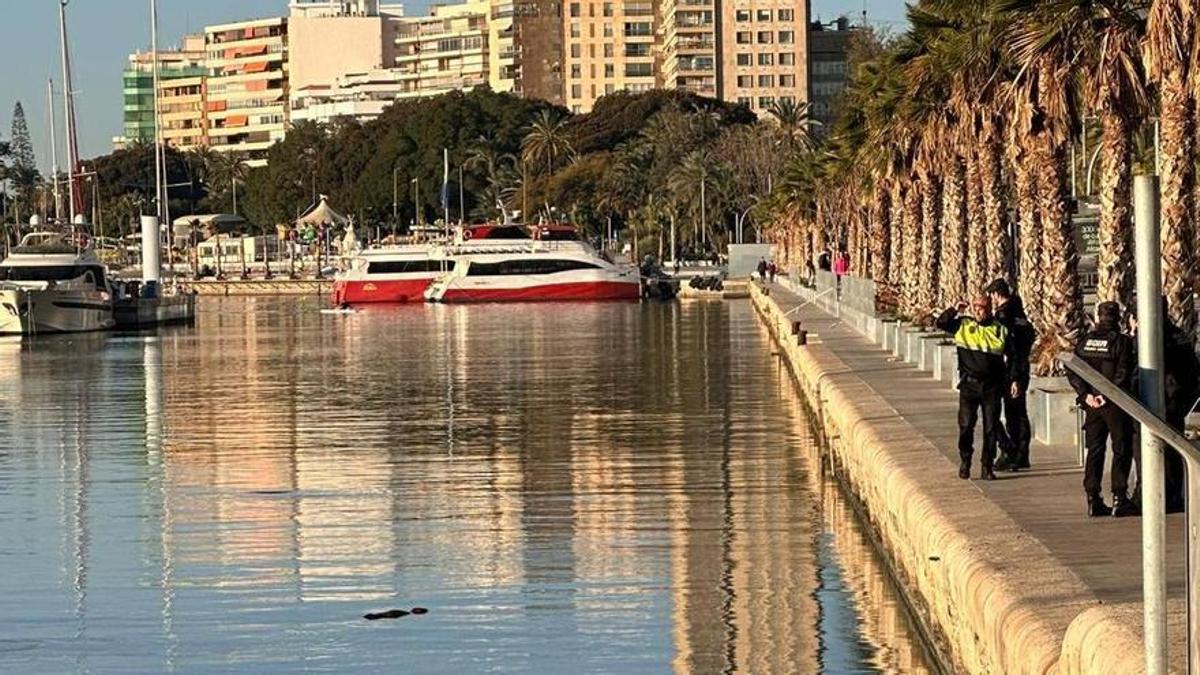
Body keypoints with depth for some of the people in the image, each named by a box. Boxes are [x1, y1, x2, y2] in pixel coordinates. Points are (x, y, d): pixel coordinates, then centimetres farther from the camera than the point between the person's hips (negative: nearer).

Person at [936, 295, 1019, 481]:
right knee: (966, 425, -5)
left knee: (991, 427, 2)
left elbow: (1010, 358, 10)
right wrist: (955, 311, -6)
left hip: (992, 386, 0)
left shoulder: (1000, 330, 4)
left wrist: (1013, 379, 3)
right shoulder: (963, 325, 5)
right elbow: (941, 323, 3)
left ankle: (987, 467, 10)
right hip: (969, 384, 0)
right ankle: (965, 462, 13)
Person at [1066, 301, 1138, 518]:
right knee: (1121, 449, 3)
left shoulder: (1085, 341, 5)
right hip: (1115, 403, -5)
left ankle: (1093, 499, 7)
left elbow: (1072, 372, 0)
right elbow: (1122, 374, -18)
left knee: (1094, 450, 10)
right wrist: (1108, 395, -14)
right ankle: (1119, 498, -1)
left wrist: (1086, 394, -4)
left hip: (1092, 404, 5)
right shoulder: (1122, 341, -10)